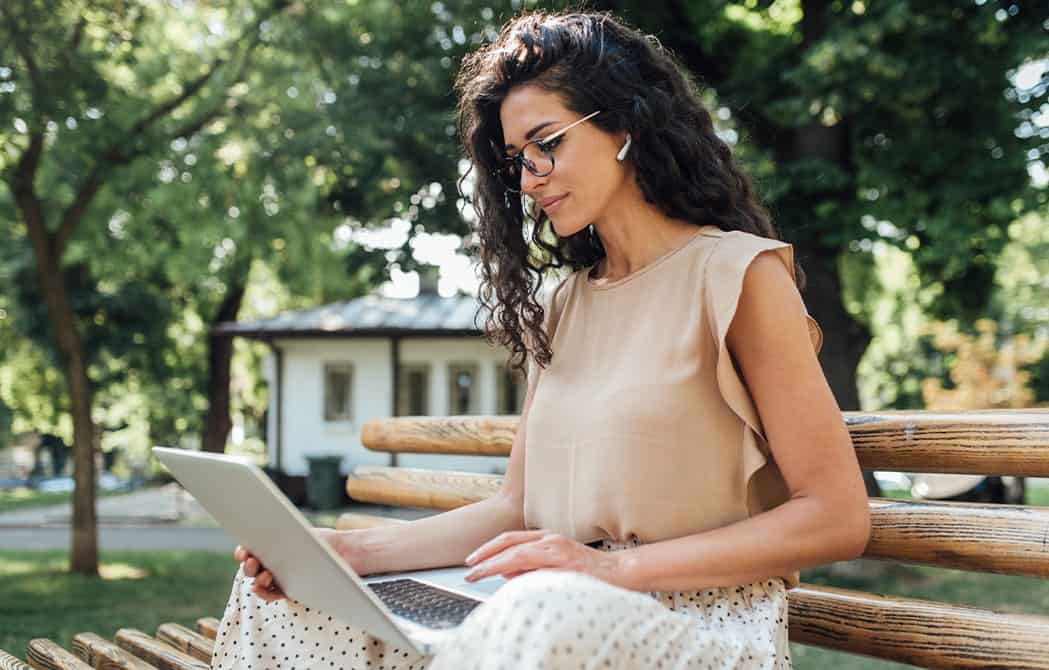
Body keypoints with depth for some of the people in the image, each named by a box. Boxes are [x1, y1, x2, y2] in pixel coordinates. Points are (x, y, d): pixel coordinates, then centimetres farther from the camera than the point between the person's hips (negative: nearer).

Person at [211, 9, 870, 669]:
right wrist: (349, 551, -2)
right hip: (565, 608, 7)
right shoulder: (558, 309, 17)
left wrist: (616, 566, -19)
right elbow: (516, 508, 13)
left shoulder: (737, 274, -5)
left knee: (543, 616, -40)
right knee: (282, 597, -4)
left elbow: (838, 518, -10)